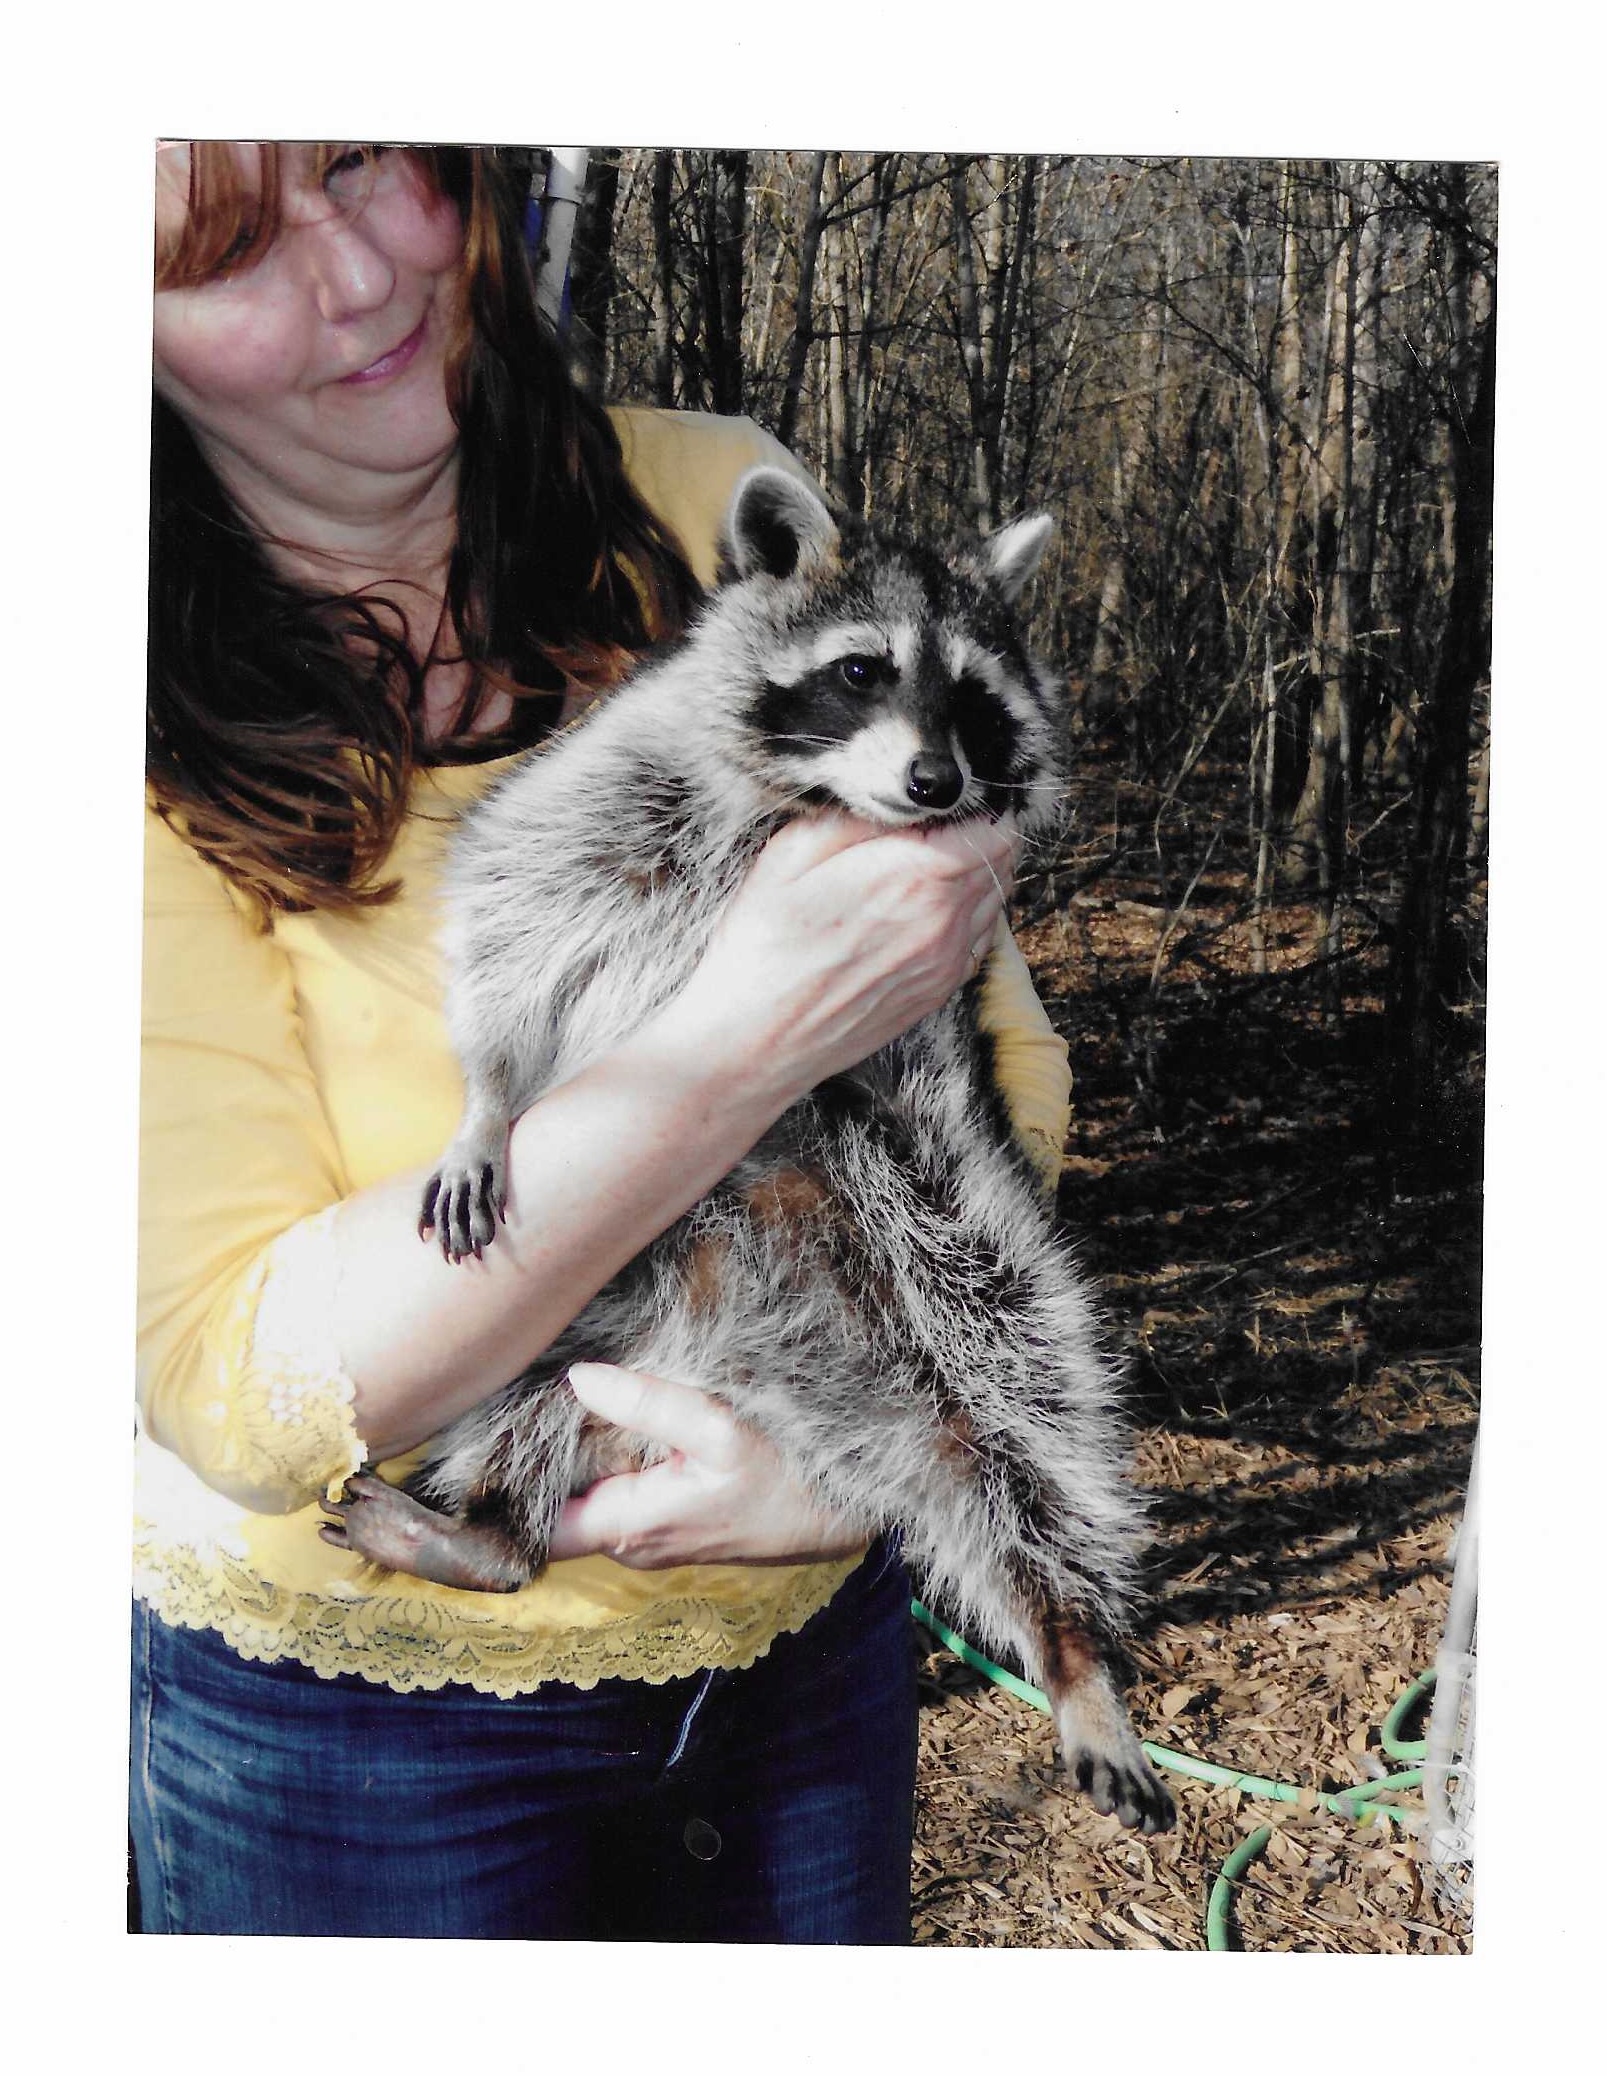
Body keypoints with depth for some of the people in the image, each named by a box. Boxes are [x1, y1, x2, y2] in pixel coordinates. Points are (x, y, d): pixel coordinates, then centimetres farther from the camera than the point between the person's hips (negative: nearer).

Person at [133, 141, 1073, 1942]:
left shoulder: (716, 508, -7)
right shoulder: (173, 731, -17)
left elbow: (999, 1062, -5)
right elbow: (237, 1390, -23)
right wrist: (746, 1040, -32)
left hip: (806, 1615, 4)